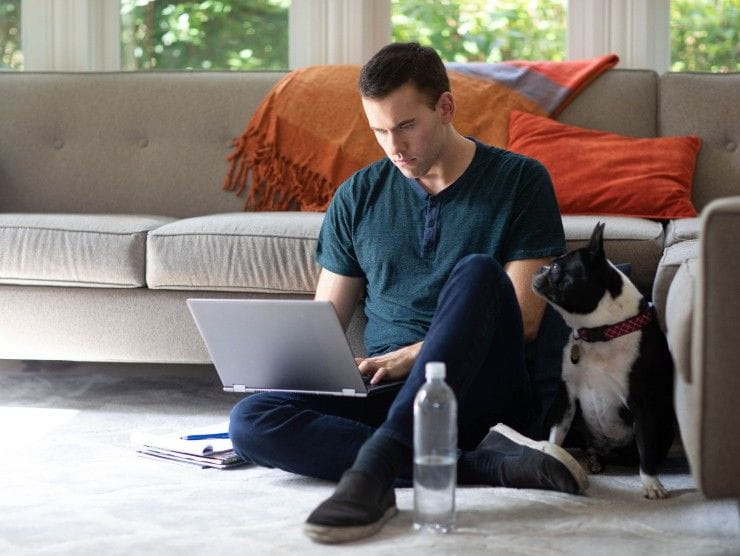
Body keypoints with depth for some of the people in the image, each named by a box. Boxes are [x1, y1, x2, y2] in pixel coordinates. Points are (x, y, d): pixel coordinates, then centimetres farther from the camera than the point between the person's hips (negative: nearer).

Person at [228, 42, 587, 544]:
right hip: (384, 394, 3)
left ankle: (374, 466, -46)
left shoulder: (520, 181, 3)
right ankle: (484, 463, -32)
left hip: (481, 392, -3)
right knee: (251, 421, -25)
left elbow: (523, 319, -3)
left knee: (477, 272, -32)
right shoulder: (357, 198, 13)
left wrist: (414, 355, -14)